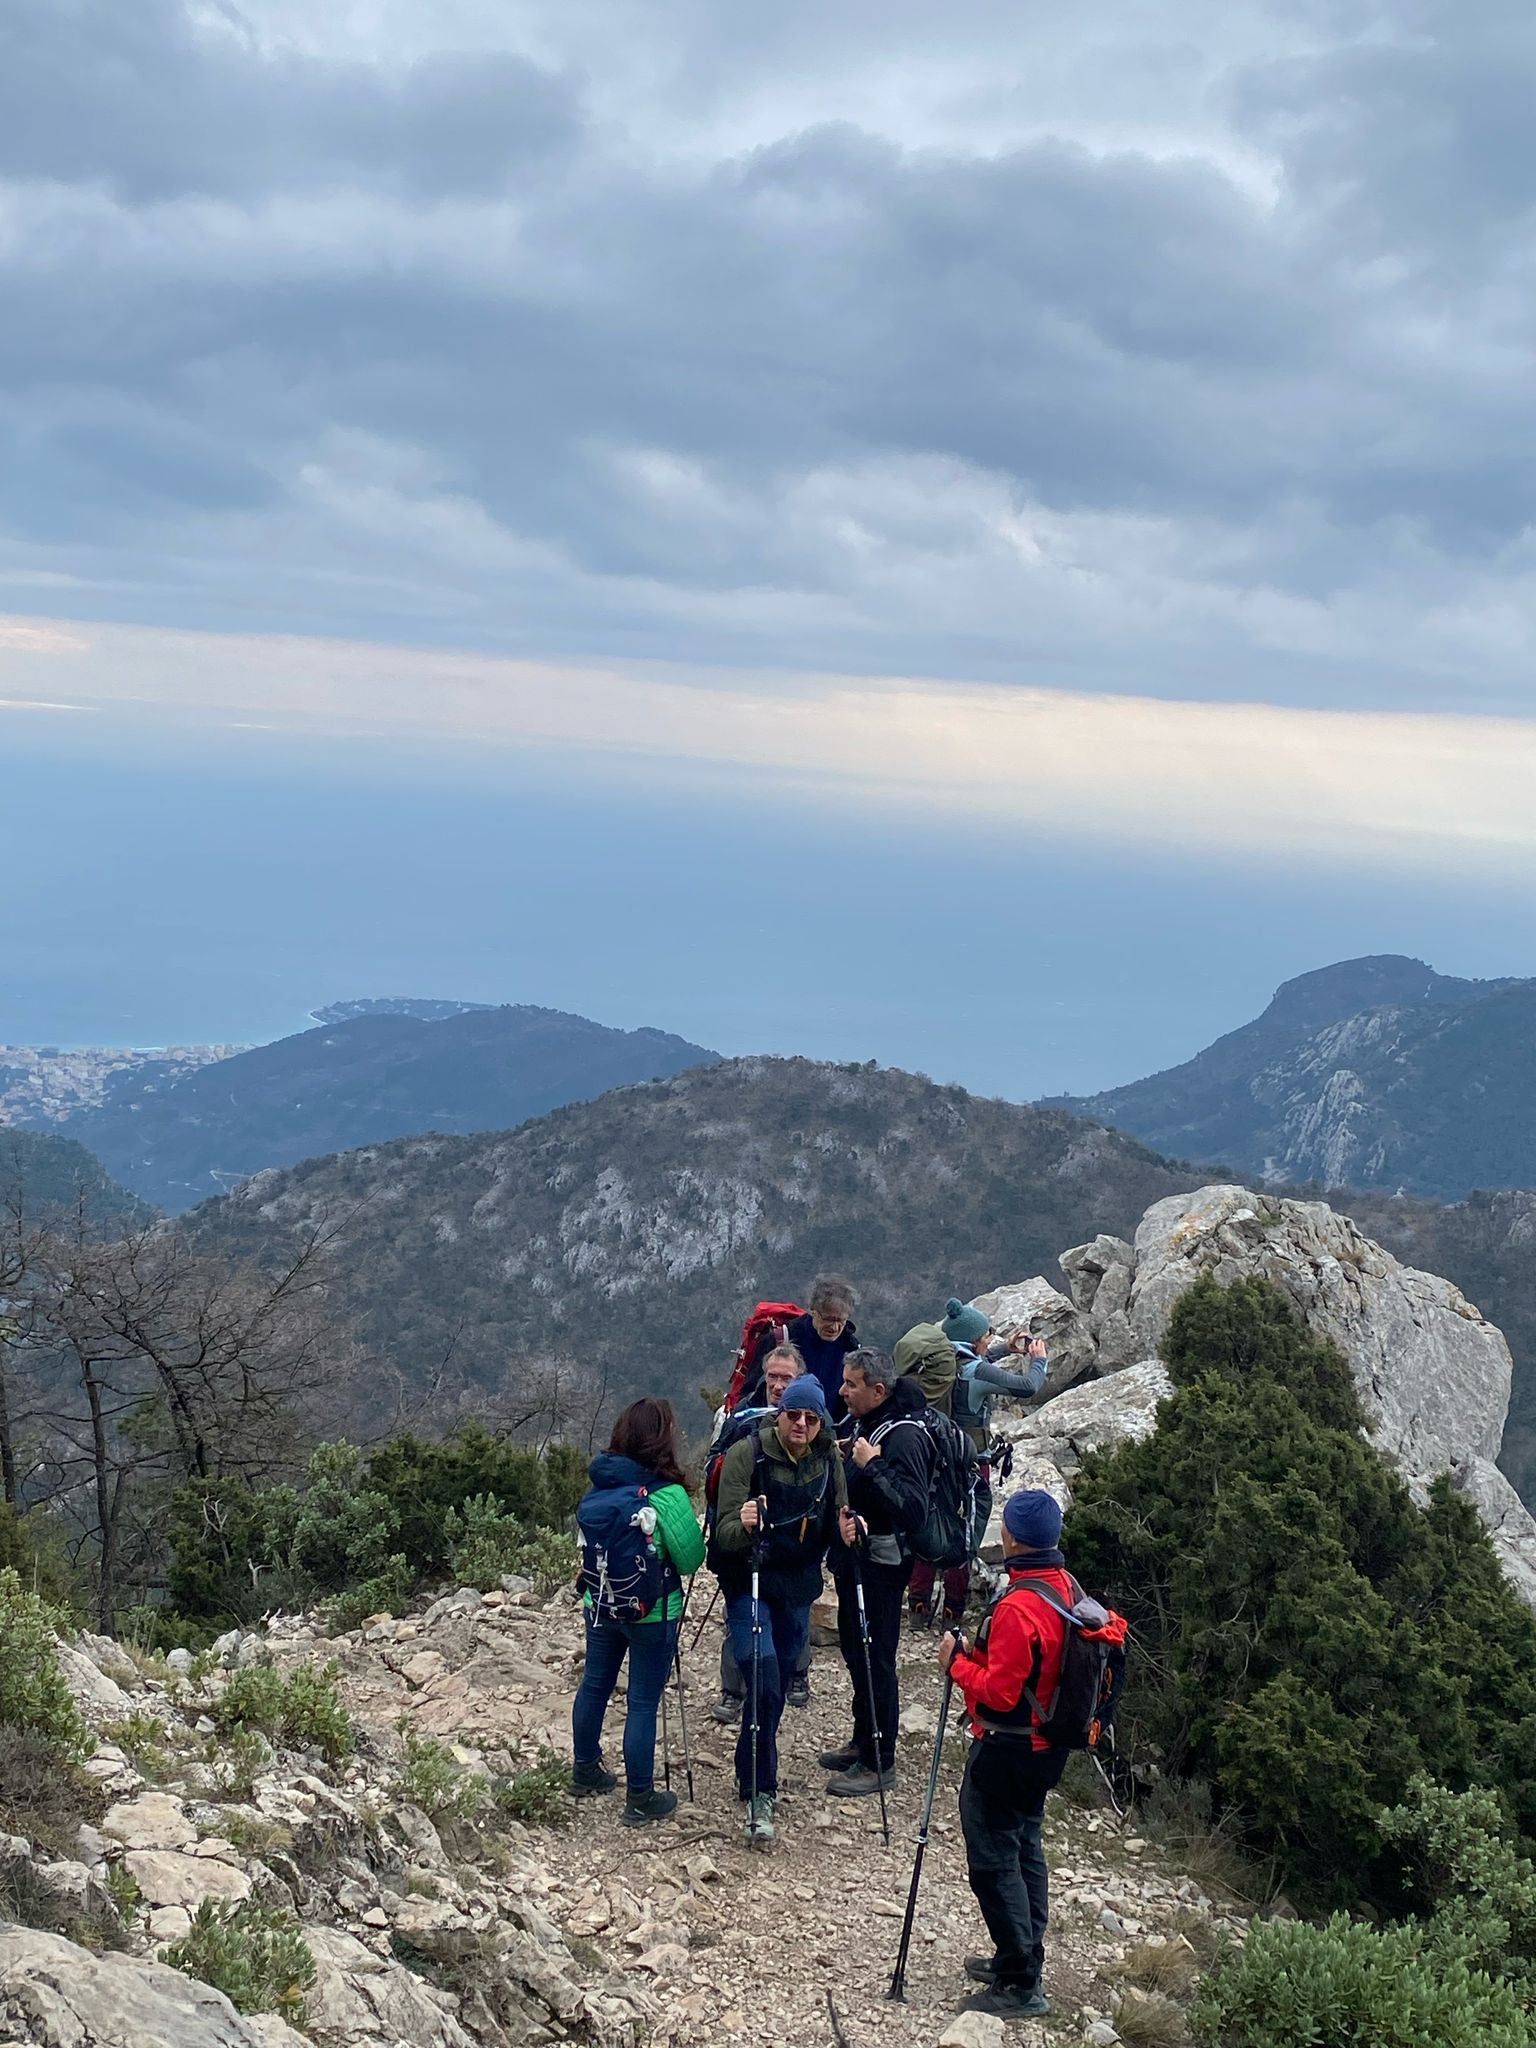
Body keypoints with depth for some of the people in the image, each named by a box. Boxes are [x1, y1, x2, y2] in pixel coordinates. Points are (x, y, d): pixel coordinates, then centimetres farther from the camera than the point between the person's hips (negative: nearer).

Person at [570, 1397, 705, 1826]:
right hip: (652, 1611, -6)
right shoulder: (667, 1494, -22)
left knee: (595, 1685, 21)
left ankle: (585, 1770, 39)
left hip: (600, 1604, 6)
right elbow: (691, 1558, -14)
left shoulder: (599, 1482, -5)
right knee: (643, 1704, 3)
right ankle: (640, 1799, 11)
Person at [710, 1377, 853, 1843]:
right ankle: (760, 1792, -8)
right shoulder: (746, 1455, -15)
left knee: (779, 1680, 14)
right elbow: (725, 1533, -19)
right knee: (764, 1680, -17)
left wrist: (845, 1531, -15)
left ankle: (752, 1773, 34)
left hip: (798, 1585, 5)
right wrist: (743, 1524, -41)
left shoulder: (828, 1461, -1)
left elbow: (835, 1526, 8)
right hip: (748, 1582, -5)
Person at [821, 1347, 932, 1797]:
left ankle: (878, 1762, 9)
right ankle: (862, 1742, 34)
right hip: (852, 1556, 10)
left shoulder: (904, 1436, -22)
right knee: (854, 1651, 20)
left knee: (876, 1659, -2)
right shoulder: (859, 1423, 7)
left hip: (881, 1563, -10)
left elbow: (913, 1508, -29)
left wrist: (872, 1466, -30)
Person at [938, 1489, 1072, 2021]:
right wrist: (979, 1651, 6)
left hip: (1006, 1751, -9)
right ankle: (1023, 1959, 33)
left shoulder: (1018, 1607, -28)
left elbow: (998, 1692, -26)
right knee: (1024, 1846, 22)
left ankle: (1020, 1984, 4)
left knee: (993, 1859, 0)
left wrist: (956, 1662, -11)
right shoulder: (1067, 1586, 0)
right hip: (1047, 1745, 9)